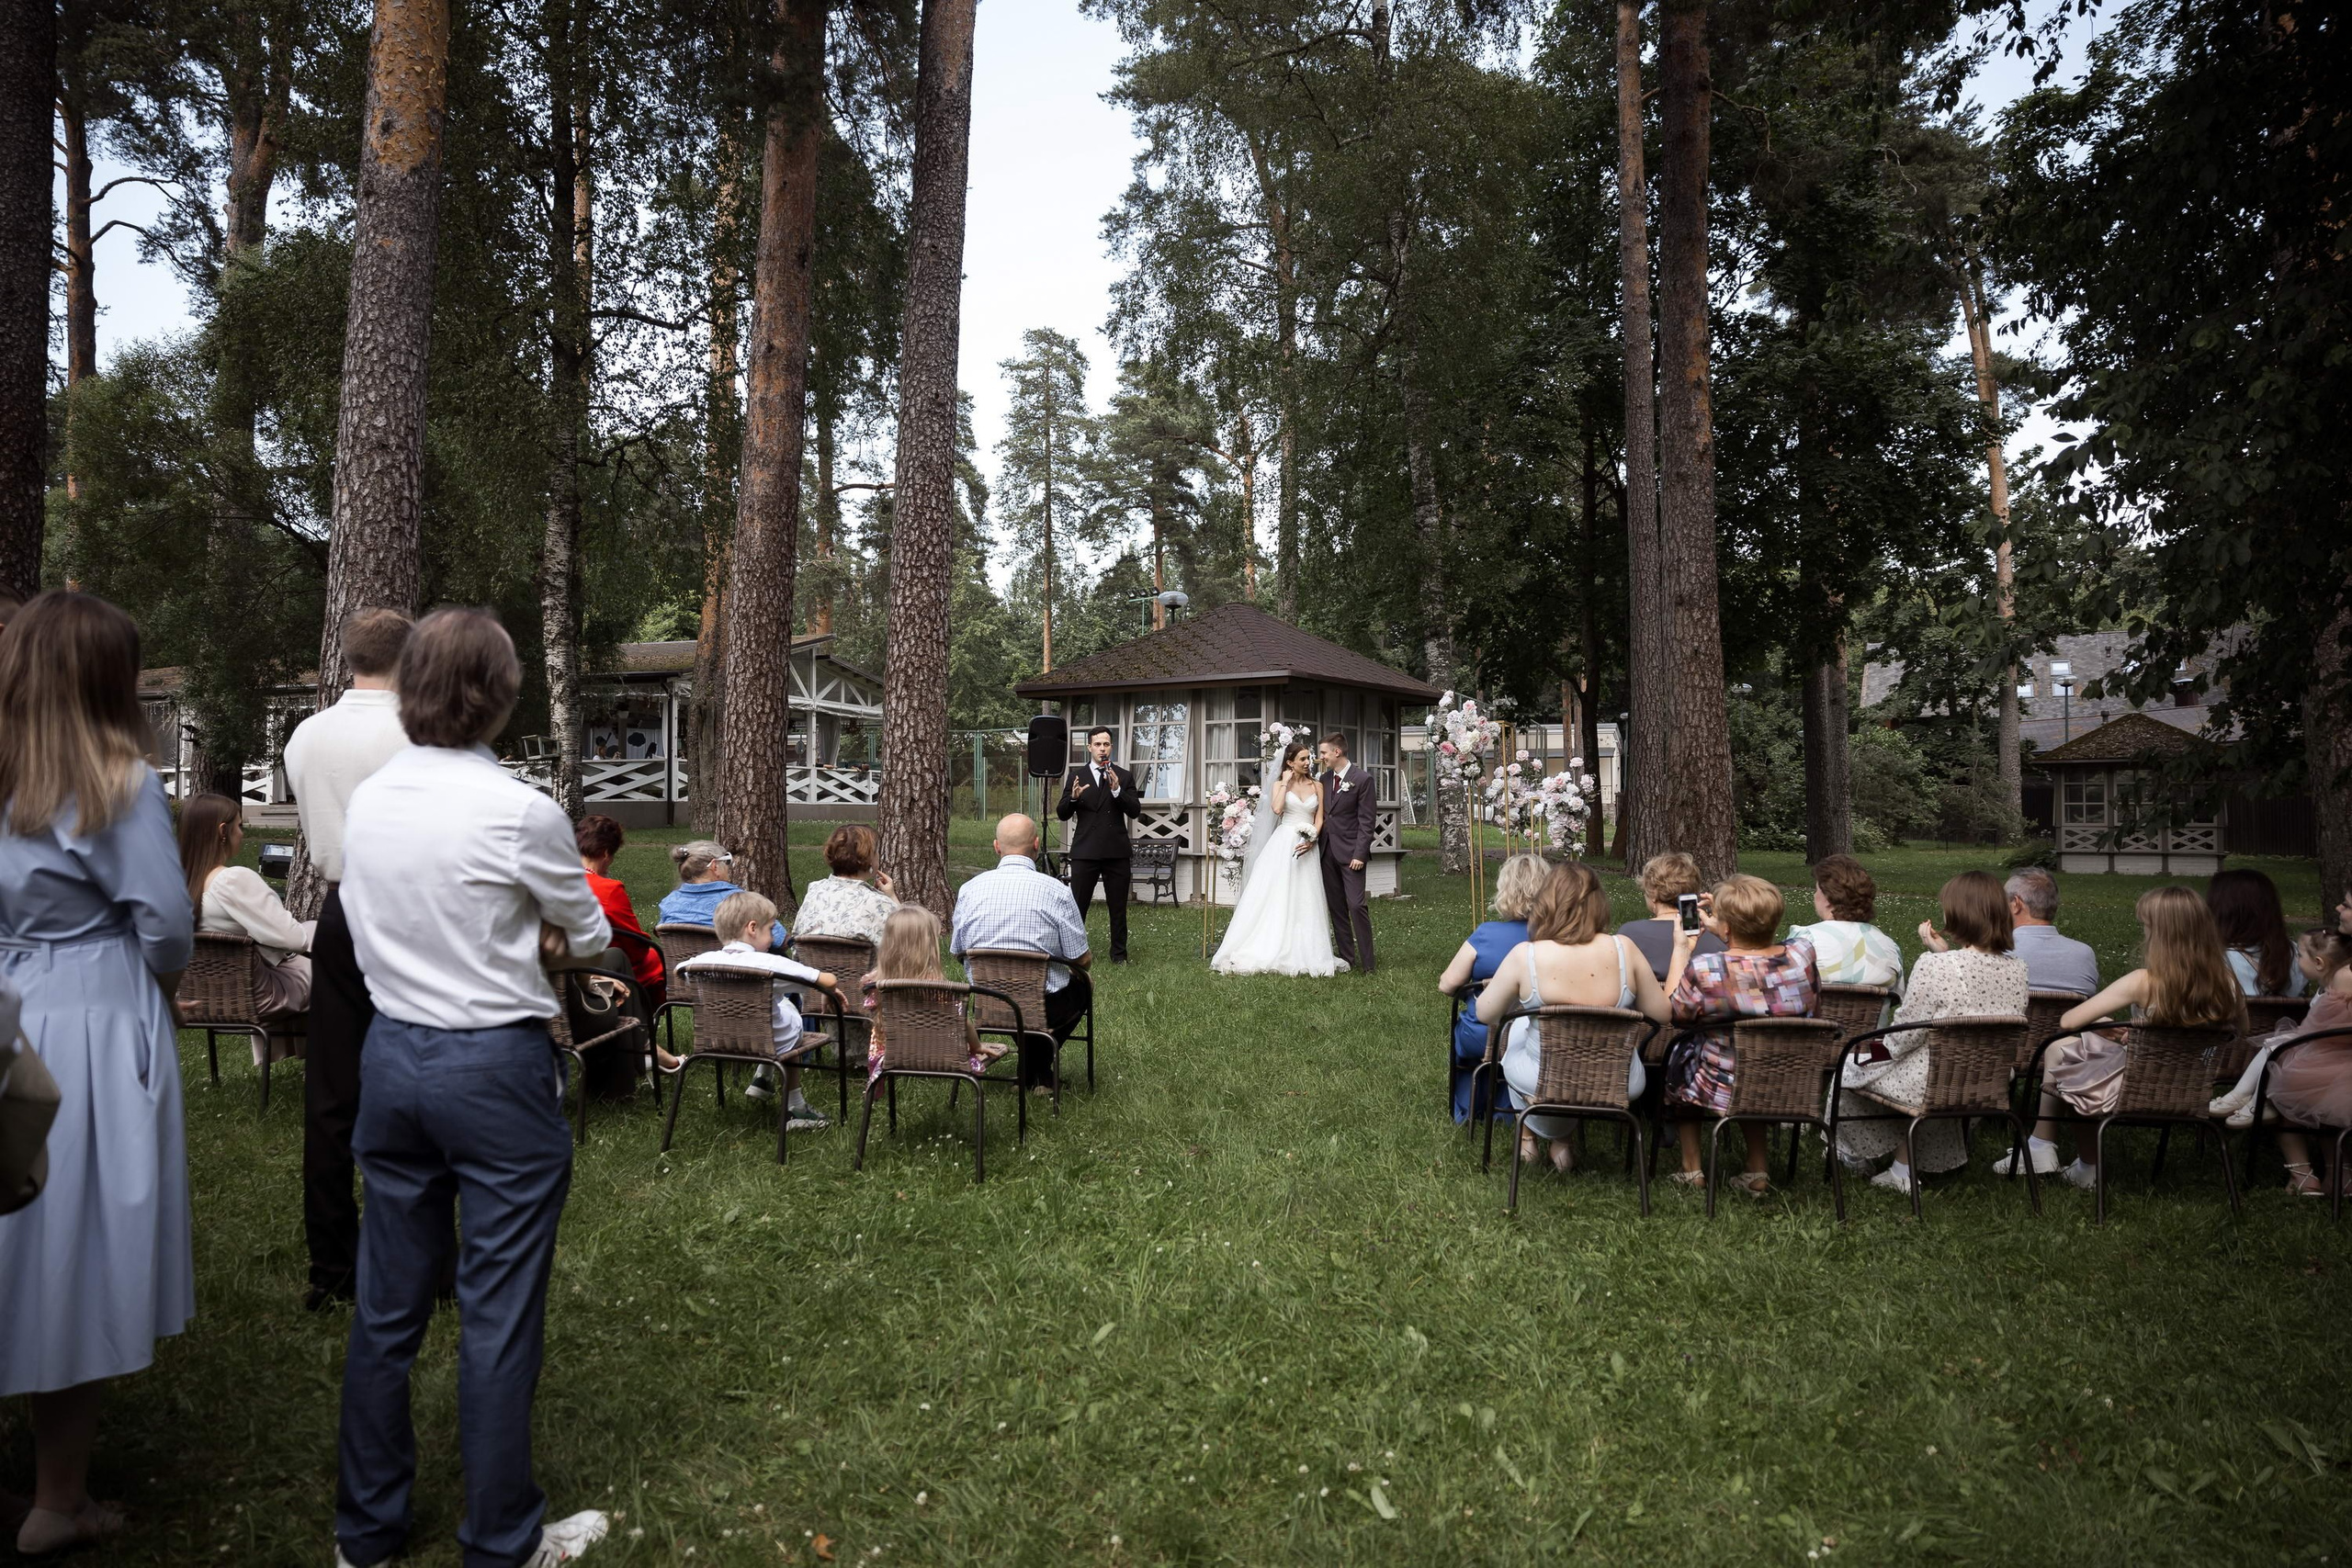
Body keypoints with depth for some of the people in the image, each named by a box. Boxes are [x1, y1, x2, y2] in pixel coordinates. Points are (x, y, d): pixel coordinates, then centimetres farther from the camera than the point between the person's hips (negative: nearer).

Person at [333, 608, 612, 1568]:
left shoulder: (367, 801, 1)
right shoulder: (520, 812, -18)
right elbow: (591, 935, -4)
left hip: (391, 1053, 6)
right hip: (496, 1067, -6)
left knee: (387, 1305, 17)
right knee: (498, 1318, 6)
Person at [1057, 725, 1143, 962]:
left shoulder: (1124, 776, 6)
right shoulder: (1075, 776, 6)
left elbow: (1135, 811, -3)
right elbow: (1062, 814, 3)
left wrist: (1117, 790, -18)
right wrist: (1073, 797, -17)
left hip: (1116, 851, 1)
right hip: (1085, 851, -1)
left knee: (1118, 907, 8)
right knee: (1077, 906, 0)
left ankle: (1119, 955, 18)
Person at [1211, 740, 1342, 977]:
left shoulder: (1317, 786, 11)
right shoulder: (1280, 784, 5)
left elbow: (1319, 818, 6)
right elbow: (1276, 809, -14)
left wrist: (1311, 841, -9)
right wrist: (1285, 783, -7)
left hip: (1307, 847, 2)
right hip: (1283, 844, -2)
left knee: (1305, 901, 1)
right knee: (1275, 896, -6)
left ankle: (1303, 953, 6)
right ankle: (1268, 949, -4)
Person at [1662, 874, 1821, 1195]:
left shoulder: (1704, 969, -25)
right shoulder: (1802, 954, -13)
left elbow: (1670, 1011, -5)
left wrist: (1680, 950, 2)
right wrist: (1728, 933, 14)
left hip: (1725, 1096, -4)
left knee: (1680, 1050, 26)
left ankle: (1691, 1169, 32)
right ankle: (1757, 1171, 33)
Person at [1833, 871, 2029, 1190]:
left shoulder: (1934, 965, -24)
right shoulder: (2016, 968, -7)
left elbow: (1905, 1032, -16)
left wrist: (1880, 1047, 5)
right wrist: (1944, 954, 5)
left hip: (1934, 1085, -6)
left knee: (1849, 1069, 19)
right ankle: (1903, 1168, 40)